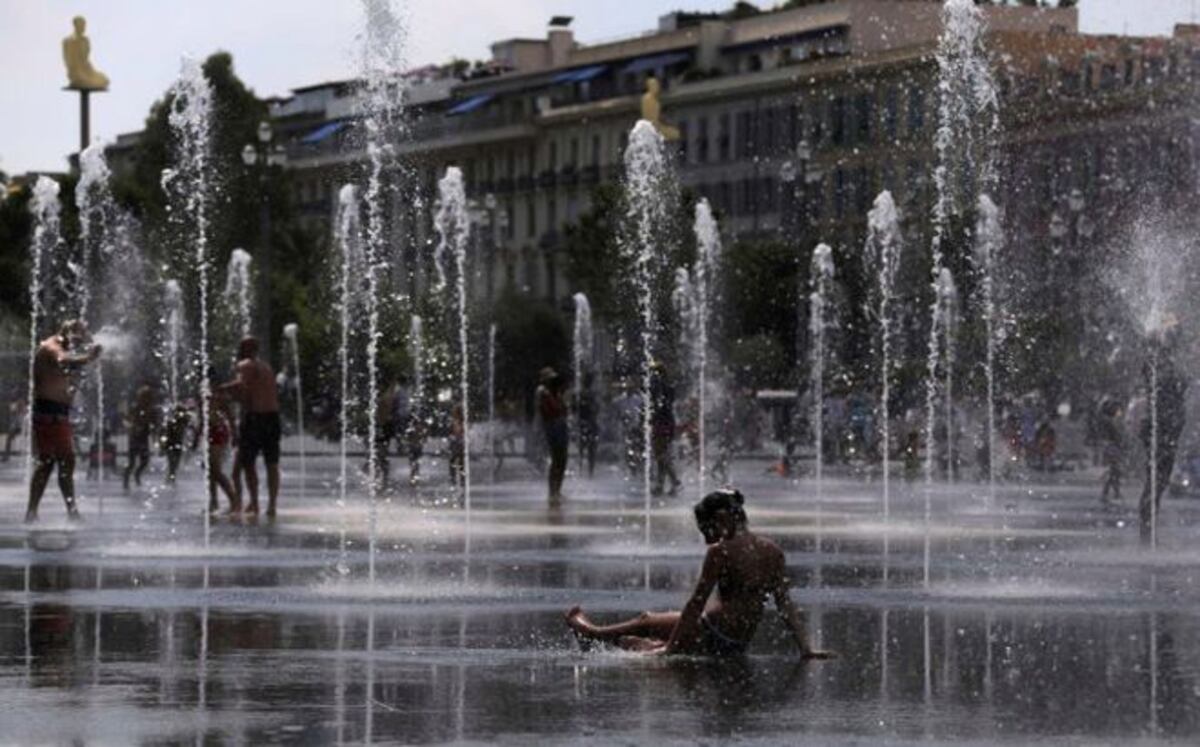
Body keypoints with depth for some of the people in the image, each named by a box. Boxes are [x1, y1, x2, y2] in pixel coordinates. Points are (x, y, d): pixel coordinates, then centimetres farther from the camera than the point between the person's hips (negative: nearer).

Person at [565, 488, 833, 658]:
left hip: (712, 637, -8)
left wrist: (669, 648, -10)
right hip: (739, 643, 8)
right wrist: (805, 648, 3)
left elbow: (697, 604, -14)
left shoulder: (721, 551, -15)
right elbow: (786, 605, 3)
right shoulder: (773, 551, 6)